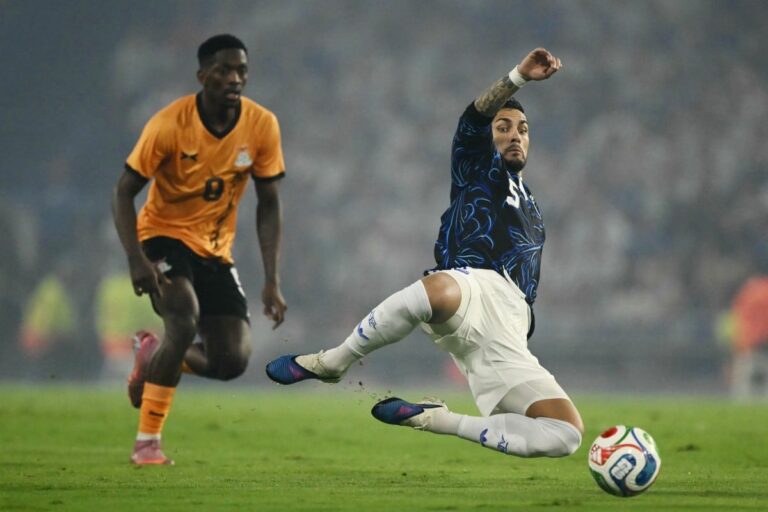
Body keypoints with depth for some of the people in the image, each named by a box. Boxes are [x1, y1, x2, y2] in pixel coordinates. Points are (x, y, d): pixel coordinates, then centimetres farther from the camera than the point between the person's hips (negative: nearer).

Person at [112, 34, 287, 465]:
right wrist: (136, 259, -28)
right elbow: (124, 192, -14)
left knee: (232, 361, -8)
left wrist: (272, 281, -9)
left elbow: (269, 205, -2)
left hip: (216, 250, 4)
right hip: (164, 235, -4)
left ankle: (155, 356, 24)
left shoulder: (262, 126, -10)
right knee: (185, 321, -30)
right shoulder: (169, 124, -20)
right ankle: (147, 441, -19)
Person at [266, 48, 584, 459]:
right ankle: (330, 363, -23)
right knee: (439, 288, -45)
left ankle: (435, 420, 0)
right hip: (473, 288, -6)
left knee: (566, 435, -12)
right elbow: (473, 121, -1)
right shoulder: (478, 168, 22)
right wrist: (519, 77, -16)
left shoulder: (533, 212, 38)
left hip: (507, 338, 6)